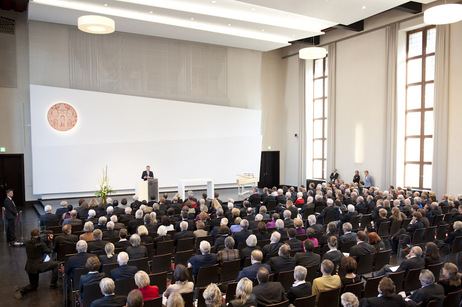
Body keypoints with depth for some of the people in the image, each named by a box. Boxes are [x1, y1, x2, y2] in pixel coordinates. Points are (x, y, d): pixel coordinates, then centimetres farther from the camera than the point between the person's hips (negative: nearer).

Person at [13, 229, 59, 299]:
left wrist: (47, 240, 14)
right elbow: (49, 251, 1)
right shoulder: (41, 245, -17)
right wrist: (49, 241, 7)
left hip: (29, 268, 7)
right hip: (38, 266, -7)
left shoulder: (27, 244, 2)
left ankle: (21, 290, -3)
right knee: (56, 264, 10)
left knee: (33, 285, 25)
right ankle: (53, 284, 12)